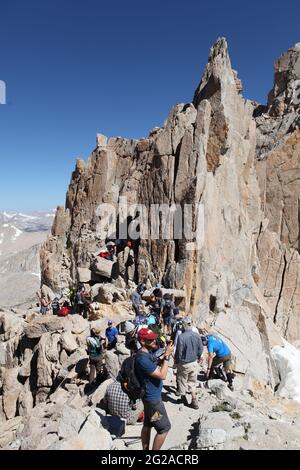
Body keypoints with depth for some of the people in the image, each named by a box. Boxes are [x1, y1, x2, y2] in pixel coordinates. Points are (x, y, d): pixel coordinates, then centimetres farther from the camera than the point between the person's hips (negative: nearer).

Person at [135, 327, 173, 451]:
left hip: (150, 396, 9)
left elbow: (157, 367, 12)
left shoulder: (149, 352, -1)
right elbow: (162, 375, -28)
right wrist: (167, 356, -24)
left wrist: (165, 355, -5)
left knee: (148, 424, 20)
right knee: (164, 427, 4)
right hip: (153, 398, -9)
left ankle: (145, 449, 34)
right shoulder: (143, 358, -30)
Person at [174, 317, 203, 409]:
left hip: (184, 364, -4)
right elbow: (201, 349, -1)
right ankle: (194, 402, 26)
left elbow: (179, 352, -19)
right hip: (194, 363, 4)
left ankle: (183, 399, 34)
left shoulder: (181, 337, -27)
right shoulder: (197, 335, -11)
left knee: (182, 382, 18)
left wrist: (176, 361, -1)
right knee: (192, 382, 21)